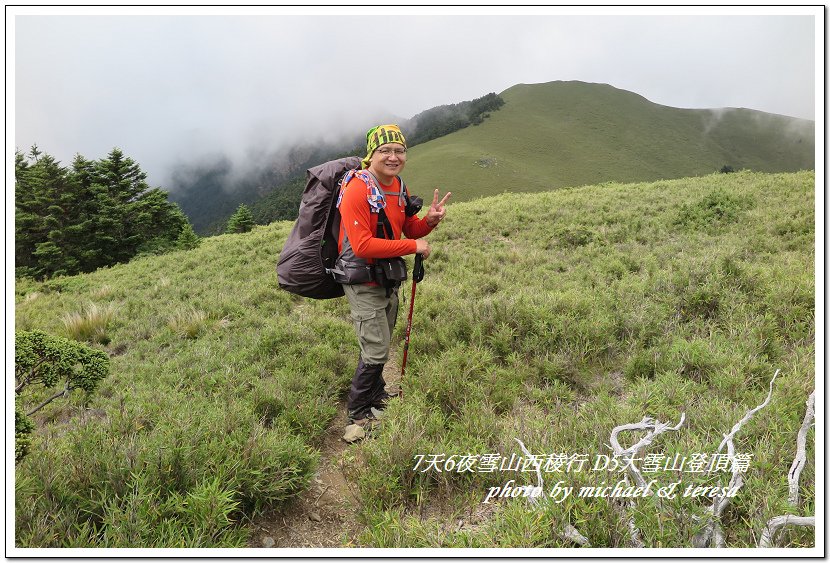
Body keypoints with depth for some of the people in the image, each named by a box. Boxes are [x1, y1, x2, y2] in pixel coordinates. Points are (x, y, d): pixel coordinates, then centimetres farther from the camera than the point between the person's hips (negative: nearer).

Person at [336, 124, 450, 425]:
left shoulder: (399, 188, 4)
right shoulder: (357, 189, -23)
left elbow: (410, 229, 13)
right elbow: (363, 245, -30)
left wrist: (429, 220, -10)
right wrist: (412, 246, -27)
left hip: (389, 279, 8)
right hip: (363, 283, -8)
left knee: (381, 343, 22)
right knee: (376, 351, -6)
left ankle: (377, 394, 43)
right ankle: (358, 414, 14)